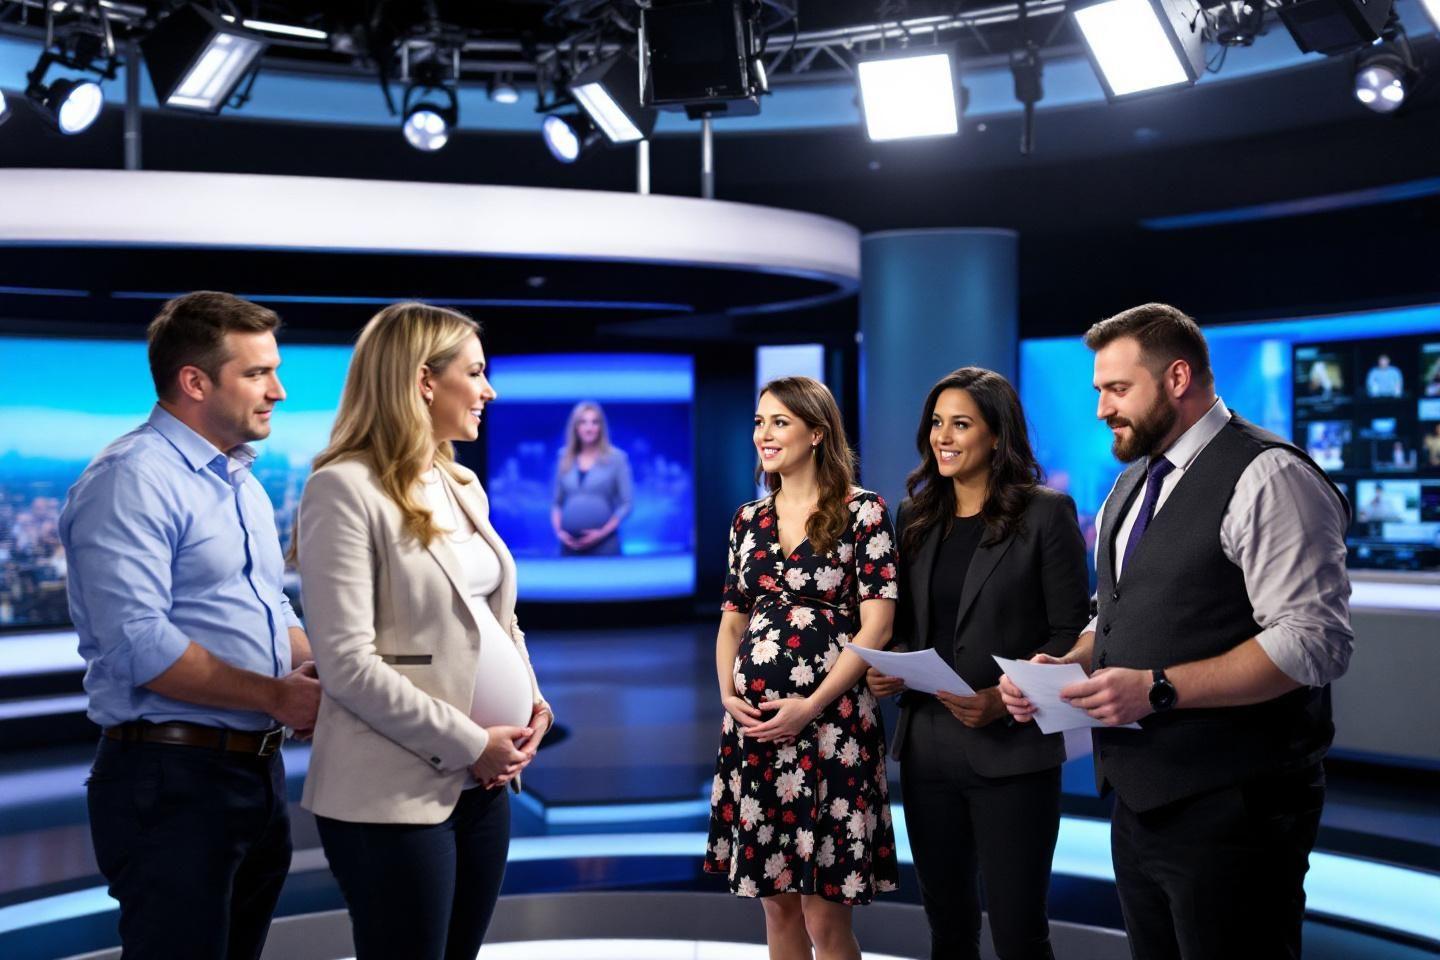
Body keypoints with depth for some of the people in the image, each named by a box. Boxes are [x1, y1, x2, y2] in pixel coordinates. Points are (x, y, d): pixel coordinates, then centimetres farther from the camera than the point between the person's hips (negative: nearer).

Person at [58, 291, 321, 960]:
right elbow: (138, 645, -23)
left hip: (260, 772, 9)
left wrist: (320, 672, 1)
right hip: (173, 779, -9)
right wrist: (275, 696, -18)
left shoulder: (242, 483, 16)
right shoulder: (132, 479, -14)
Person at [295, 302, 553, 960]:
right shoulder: (345, 489, -13)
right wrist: (468, 743, -16)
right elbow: (348, 665, -18)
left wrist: (534, 704, 1)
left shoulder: (463, 485, 12)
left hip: (482, 783, 8)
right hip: (396, 793, -8)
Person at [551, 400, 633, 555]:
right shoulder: (565, 460, 13)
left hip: (604, 544, -3)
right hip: (570, 544, 3)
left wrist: (603, 532, -11)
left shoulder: (616, 457, 2)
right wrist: (559, 531, -1)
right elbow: (557, 503, 16)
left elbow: (626, 504, -1)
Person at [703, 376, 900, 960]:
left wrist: (810, 706, -15)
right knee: (776, 903, 11)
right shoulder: (749, 521, 12)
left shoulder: (863, 513, -4)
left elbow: (876, 627, -9)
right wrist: (728, 694, -2)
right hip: (754, 725, 5)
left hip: (831, 723, -5)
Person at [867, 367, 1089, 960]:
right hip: (927, 748, 5)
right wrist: (886, 671, -5)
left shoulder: (1046, 514, -5)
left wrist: (1005, 700, -19)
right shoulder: (915, 517, 10)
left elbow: (1073, 632, -6)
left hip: (1011, 751, -5)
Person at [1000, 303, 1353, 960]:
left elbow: (1313, 640, -21)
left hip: (1229, 807, -8)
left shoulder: (1266, 477, -13)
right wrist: (1063, 665, 2)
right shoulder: (1129, 487, 15)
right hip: (1140, 800, 8)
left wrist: (1157, 688, -25)